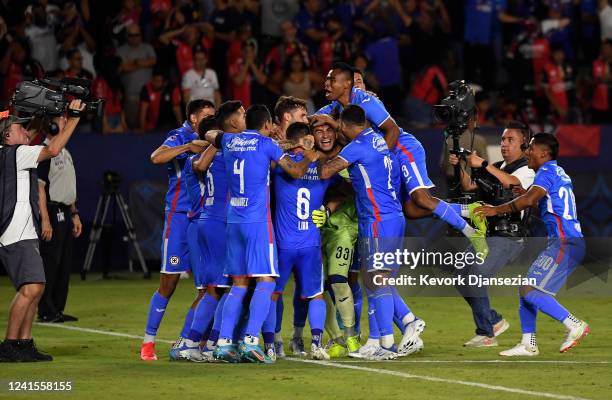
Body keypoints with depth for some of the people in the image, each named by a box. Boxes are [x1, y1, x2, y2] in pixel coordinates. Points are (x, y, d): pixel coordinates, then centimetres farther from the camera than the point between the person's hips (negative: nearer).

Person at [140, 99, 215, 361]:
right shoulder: (179, 137, -4)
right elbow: (156, 157, -22)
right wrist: (188, 147, -29)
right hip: (180, 215, -6)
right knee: (168, 284, -3)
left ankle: (184, 341, 9)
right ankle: (148, 342, 8)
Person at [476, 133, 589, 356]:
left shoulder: (547, 172, -7)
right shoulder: (559, 174, 23)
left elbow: (529, 200, -22)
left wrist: (497, 210, -17)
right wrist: (530, 201, 16)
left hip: (564, 242, -10)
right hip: (569, 242, 10)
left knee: (531, 291, -14)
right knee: (526, 289, 12)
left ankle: (574, 325, -12)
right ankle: (528, 344, 12)